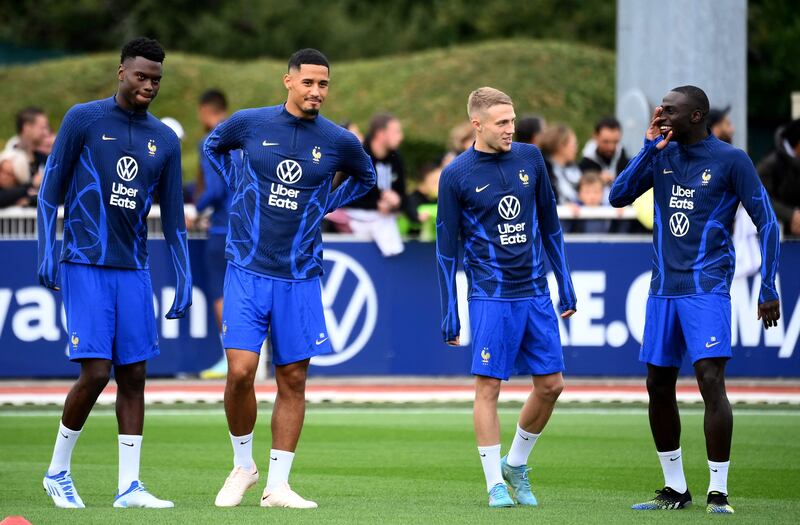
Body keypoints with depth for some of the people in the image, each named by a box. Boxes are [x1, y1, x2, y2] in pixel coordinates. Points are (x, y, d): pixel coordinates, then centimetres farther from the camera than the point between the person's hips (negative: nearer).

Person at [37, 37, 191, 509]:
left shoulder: (165, 140, 10)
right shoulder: (83, 120, -2)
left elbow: (173, 215, 14)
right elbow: (51, 189, 0)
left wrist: (184, 279, 9)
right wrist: (47, 254, -8)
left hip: (134, 270, 5)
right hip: (85, 266, -5)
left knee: (134, 375, 0)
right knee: (96, 372, -11)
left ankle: (129, 486, 3)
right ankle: (58, 472, 8)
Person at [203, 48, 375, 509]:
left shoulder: (339, 141, 0)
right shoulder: (249, 123, -2)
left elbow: (365, 177, 21)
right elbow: (213, 146, 20)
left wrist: (324, 206, 10)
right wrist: (236, 189, 10)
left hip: (300, 277, 2)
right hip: (248, 270, -2)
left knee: (293, 380, 3)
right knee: (240, 371, -11)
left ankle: (278, 484, 11)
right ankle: (243, 466, 11)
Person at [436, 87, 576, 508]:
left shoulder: (529, 158, 6)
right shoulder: (457, 174, -5)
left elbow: (549, 225, 14)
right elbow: (447, 248, -1)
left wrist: (565, 285, 13)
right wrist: (449, 313, -3)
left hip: (536, 292, 4)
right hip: (491, 296, -4)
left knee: (551, 384, 5)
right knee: (488, 386, -5)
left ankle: (516, 464, 24)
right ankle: (496, 484, 3)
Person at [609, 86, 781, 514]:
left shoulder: (730, 160, -5)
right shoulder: (661, 155, 10)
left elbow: (766, 222, -3)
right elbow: (618, 197, 3)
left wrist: (768, 289, -8)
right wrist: (650, 148, -6)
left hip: (706, 289, -6)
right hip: (663, 287, 6)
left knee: (711, 381, -16)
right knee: (659, 386, 7)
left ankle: (718, 491, -12)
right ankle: (675, 489, 18)